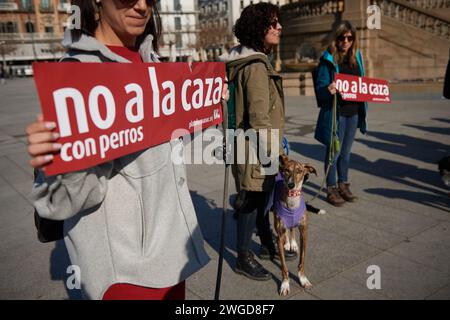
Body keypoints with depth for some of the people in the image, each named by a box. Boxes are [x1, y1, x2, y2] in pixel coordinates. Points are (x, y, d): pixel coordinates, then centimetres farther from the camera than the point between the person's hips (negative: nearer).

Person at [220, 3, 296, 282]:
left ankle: (268, 245, 39)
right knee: (252, 202, 3)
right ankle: (244, 258, 20)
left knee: (262, 197, 21)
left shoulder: (251, 61, 13)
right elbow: (259, 117, -24)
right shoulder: (256, 66, -20)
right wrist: (274, 152, -18)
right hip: (255, 151, -10)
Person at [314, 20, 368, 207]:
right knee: (333, 152, 3)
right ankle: (331, 189, 16)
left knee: (346, 152, 16)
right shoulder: (328, 59, -8)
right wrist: (328, 90, -33)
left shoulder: (356, 57, 10)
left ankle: (343, 185, 32)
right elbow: (320, 87, -13)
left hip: (353, 111, 6)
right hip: (335, 112, -6)